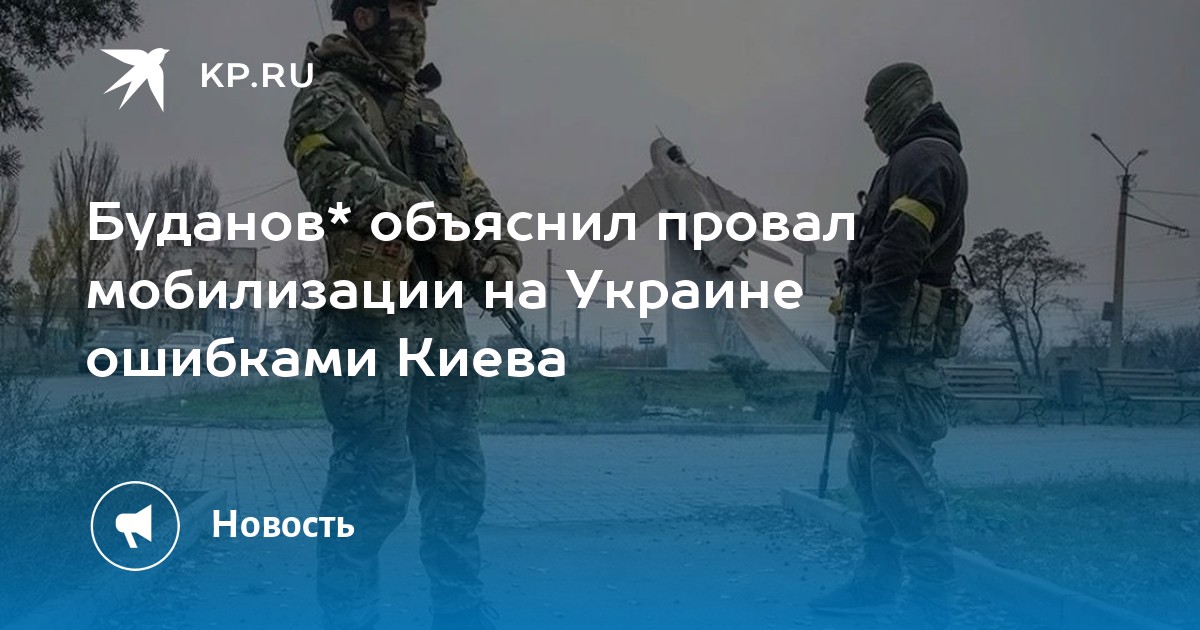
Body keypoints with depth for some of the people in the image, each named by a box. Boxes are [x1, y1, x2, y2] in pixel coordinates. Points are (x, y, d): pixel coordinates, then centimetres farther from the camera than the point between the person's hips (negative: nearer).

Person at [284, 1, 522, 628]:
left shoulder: (426, 107, 22)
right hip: (372, 318, -8)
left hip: (441, 317, 8)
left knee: (456, 476, 11)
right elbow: (332, 178, -23)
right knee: (373, 481, -8)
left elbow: (473, 194, 22)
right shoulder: (330, 95, -3)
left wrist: (501, 252, 3)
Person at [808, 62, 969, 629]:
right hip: (897, 337, 11)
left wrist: (871, 320, -22)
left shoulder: (923, 156, -9)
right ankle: (878, 581, 23)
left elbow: (902, 248, -22)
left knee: (900, 467, -12)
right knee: (870, 461, 15)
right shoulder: (916, 160, 24)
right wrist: (868, 327, 15)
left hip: (899, 337, -11)